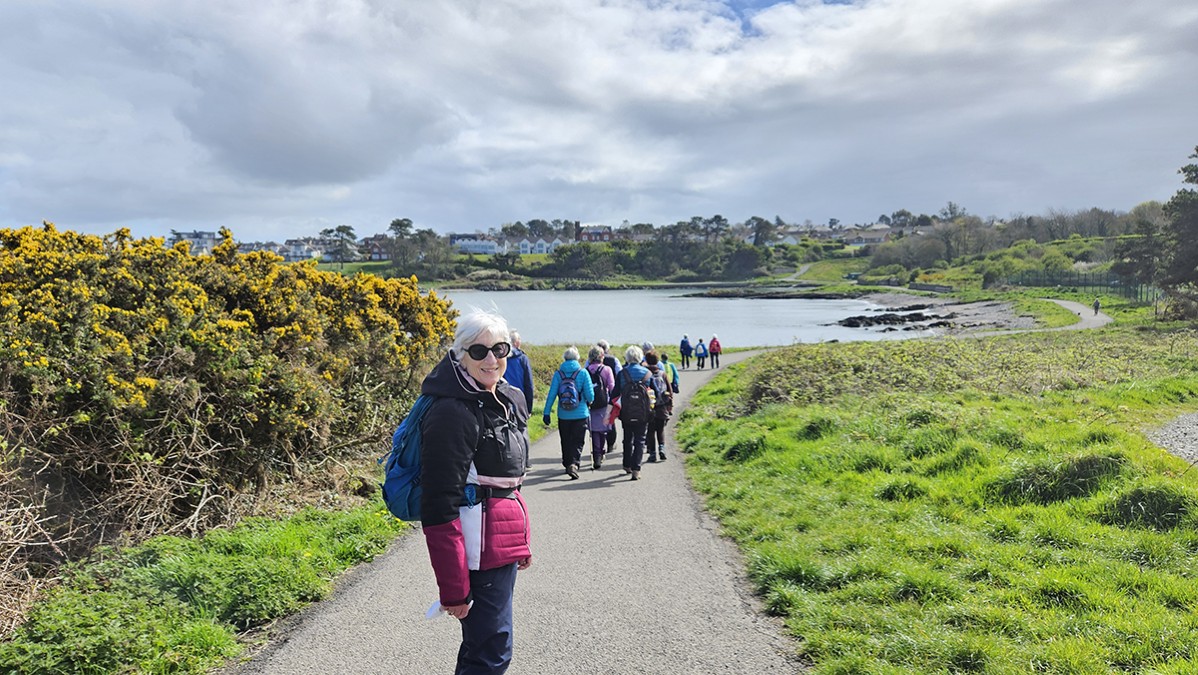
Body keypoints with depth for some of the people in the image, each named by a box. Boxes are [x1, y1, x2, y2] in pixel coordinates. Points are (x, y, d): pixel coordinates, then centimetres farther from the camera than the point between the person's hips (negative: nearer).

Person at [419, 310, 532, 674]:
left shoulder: (512, 399, 7)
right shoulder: (453, 413, -19)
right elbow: (439, 505, -21)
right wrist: (453, 587, -21)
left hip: (505, 535, 9)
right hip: (478, 543, -9)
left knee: (482, 642, 22)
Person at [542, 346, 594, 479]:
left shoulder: (558, 373, -3)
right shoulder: (583, 372, -7)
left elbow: (551, 394, -5)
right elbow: (590, 395, -7)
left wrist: (546, 412, 0)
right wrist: (588, 403, 16)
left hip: (563, 415, 2)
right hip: (580, 414, -2)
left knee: (565, 442, 16)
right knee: (578, 442, 3)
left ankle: (567, 464, 27)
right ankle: (574, 463, -16)